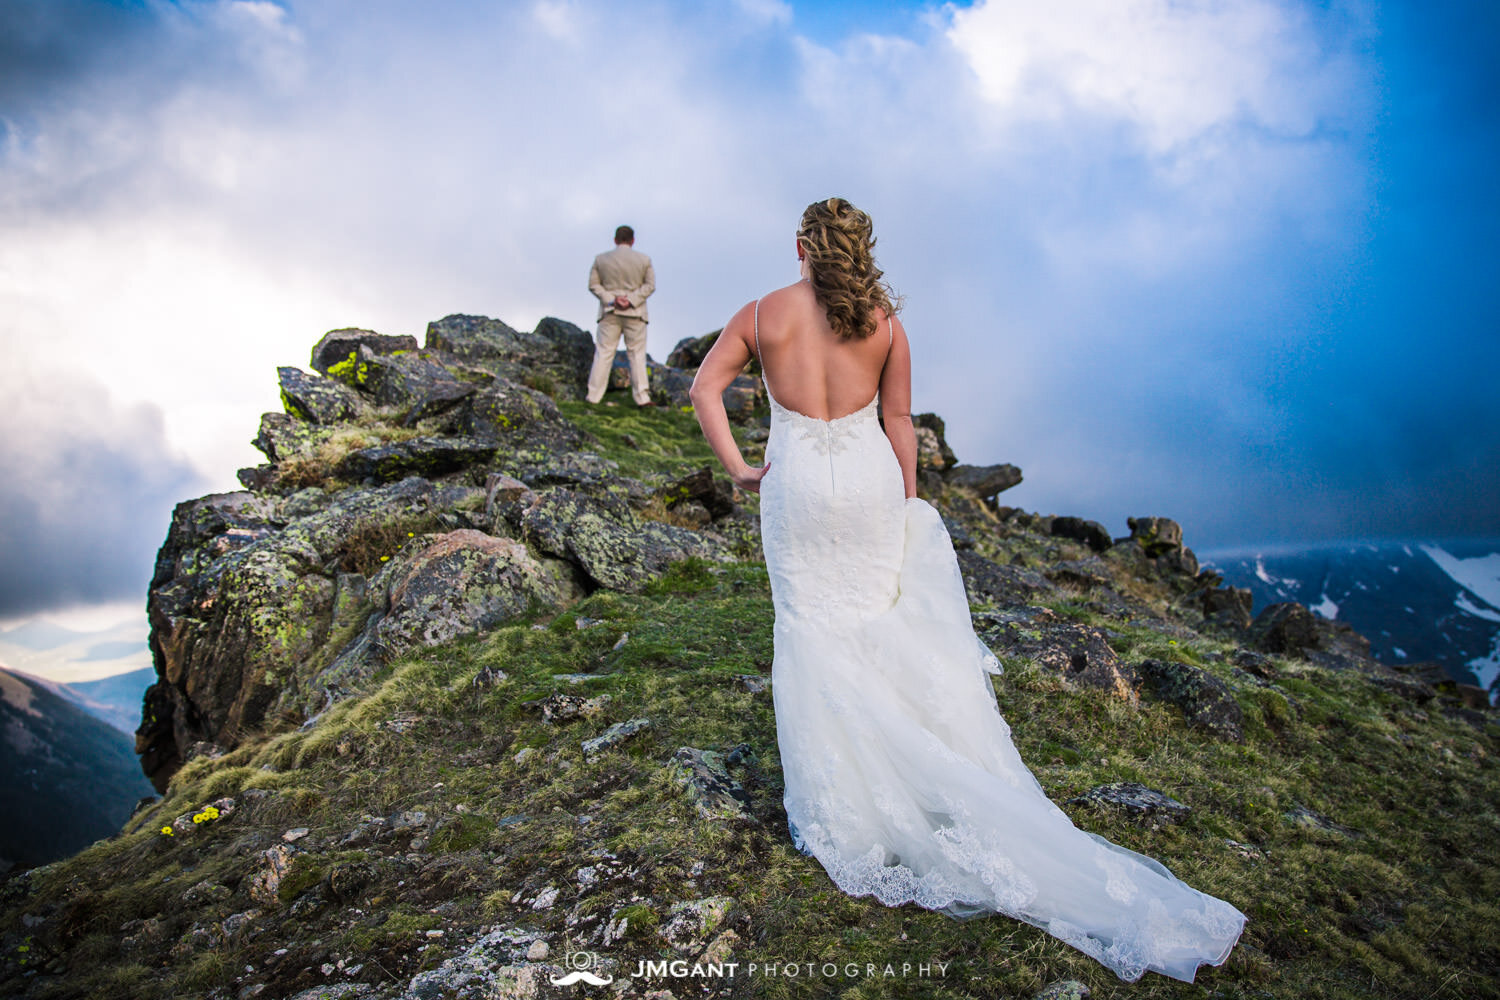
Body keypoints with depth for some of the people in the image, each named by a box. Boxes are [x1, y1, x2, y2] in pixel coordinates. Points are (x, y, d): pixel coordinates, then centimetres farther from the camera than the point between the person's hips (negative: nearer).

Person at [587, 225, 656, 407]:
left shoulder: (601, 259, 2)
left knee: (603, 353, 5)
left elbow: (593, 284, -1)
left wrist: (611, 299, -9)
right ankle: (642, 397, 2)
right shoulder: (644, 259, -1)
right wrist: (632, 300, -12)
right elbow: (650, 285, -5)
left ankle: (594, 396, 5)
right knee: (636, 353, 5)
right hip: (635, 313, -1)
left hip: (609, 312, 1)